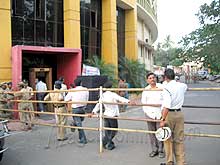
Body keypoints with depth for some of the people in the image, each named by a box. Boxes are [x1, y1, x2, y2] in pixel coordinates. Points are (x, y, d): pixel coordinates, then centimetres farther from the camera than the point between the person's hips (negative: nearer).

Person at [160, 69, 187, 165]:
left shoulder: (167, 88, -16)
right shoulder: (181, 86, 4)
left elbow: (166, 106, -25)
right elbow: (186, 86, 32)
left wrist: (163, 119, -21)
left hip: (169, 114, -5)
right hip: (179, 114, 6)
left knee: (168, 139, 9)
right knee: (179, 139, 12)